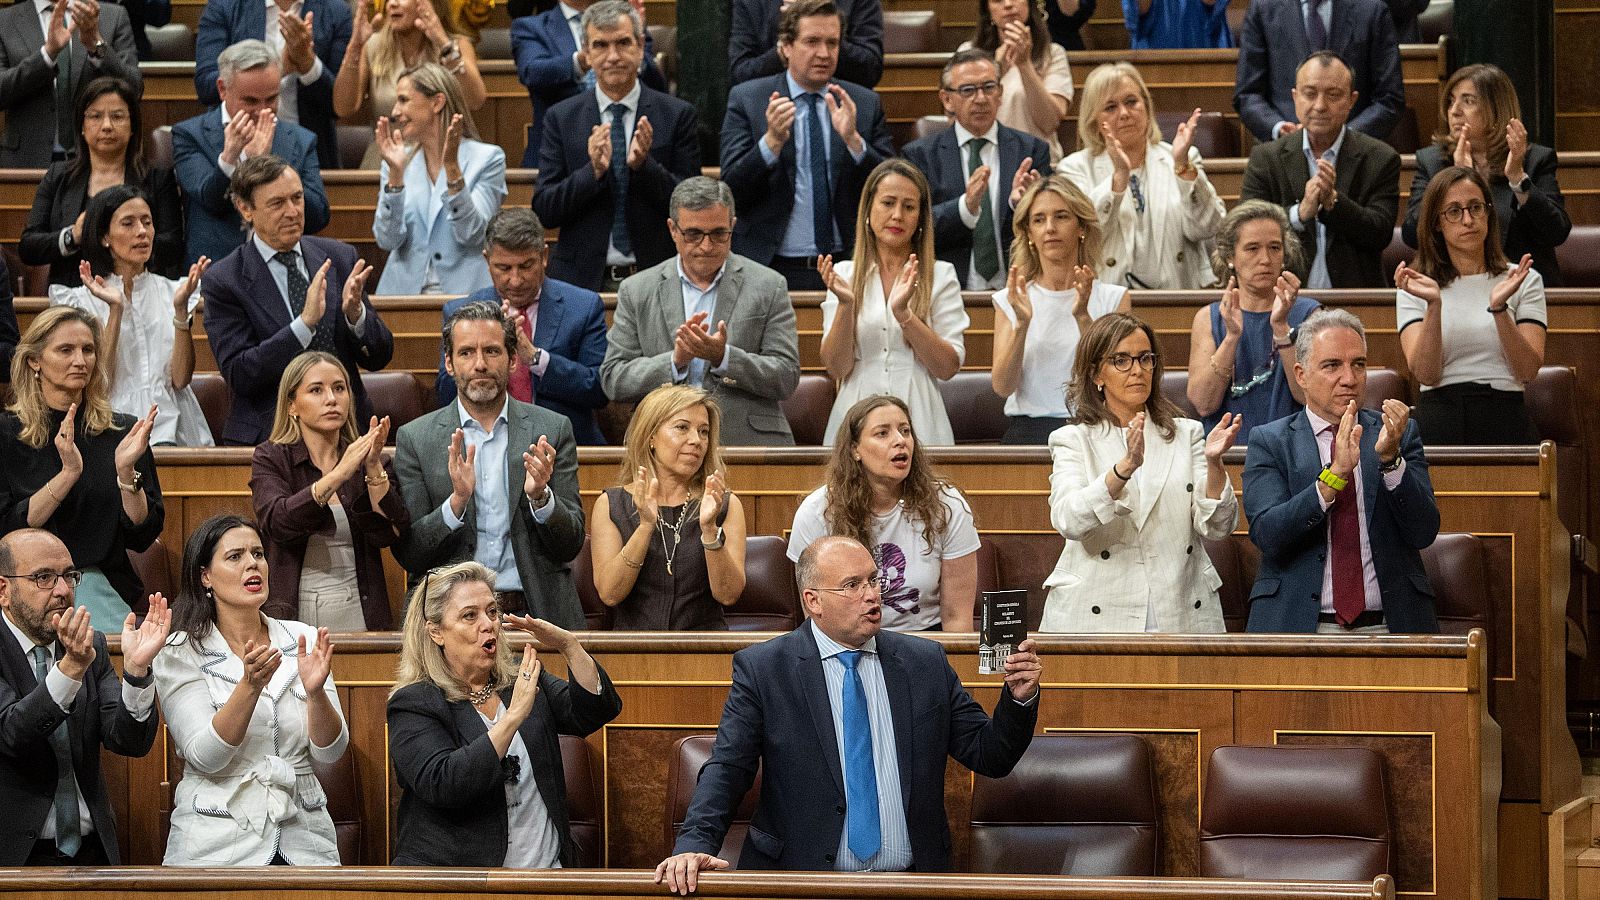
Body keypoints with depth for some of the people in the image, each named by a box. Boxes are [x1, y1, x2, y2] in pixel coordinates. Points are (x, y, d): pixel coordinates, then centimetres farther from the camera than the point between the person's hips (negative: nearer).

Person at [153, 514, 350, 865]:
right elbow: (205, 756, -11)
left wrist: (315, 691, -17)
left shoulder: (303, 639, 8)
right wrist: (250, 685, -24)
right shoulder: (181, 654, 0)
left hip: (303, 837, 2)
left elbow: (330, 752, 1)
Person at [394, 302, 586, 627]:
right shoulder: (415, 439, 8)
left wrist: (540, 496, -12)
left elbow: (570, 546, 7)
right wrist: (457, 501, -14)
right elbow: (408, 554, 2)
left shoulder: (553, 430, 10)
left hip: (534, 613, 1)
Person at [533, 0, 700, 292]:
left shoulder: (678, 115, 1)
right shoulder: (561, 118, 4)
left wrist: (644, 166, -18)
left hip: (656, 278, 0)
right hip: (584, 278, 0)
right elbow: (544, 210, -2)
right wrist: (593, 170, -17)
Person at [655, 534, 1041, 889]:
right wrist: (694, 845, -18)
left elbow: (989, 756, 13)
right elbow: (727, 769, -2)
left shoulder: (926, 663, 11)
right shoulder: (762, 668, 4)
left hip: (910, 886, 3)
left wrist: (1019, 699, -6)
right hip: (799, 883, -3)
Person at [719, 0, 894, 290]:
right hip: (772, 269, -1)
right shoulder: (746, 100, 2)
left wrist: (852, 140, -16)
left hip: (848, 269, 2)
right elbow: (732, 189, -5)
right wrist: (772, 141, -20)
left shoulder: (865, 104, 6)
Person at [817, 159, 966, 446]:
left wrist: (903, 312, -16)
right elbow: (836, 368, 1)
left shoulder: (940, 276, 4)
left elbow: (948, 367, -4)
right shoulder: (845, 274, 7)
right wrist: (845, 304, -14)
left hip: (919, 421, -1)